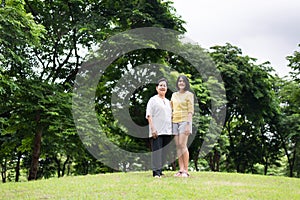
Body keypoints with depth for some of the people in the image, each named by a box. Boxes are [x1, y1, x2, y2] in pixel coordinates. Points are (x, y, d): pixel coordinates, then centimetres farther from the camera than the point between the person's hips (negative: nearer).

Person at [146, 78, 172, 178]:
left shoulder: (168, 101, 21)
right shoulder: (153, 100, 2)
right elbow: (149, 115, -6)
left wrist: (171, 129, 15)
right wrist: (153, 128, -15)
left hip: (167, 131, 6)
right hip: (157, 131, -6)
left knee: (164, 152, 5)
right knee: (157, 151, -10)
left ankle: (160, 170, 12)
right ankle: (156, 172, -10)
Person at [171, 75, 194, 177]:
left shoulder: (189, 94, 0)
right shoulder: (174, 95, 16)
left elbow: (190, 110, -6)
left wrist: (188, 124, -15)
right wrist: (170, 122, 11)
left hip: (184, 121, -6)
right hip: (175, 121, 6)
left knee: (182, 145, -13)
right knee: (178, 146, 1)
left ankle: (186, 170, -10)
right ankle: (181, 169, 3)